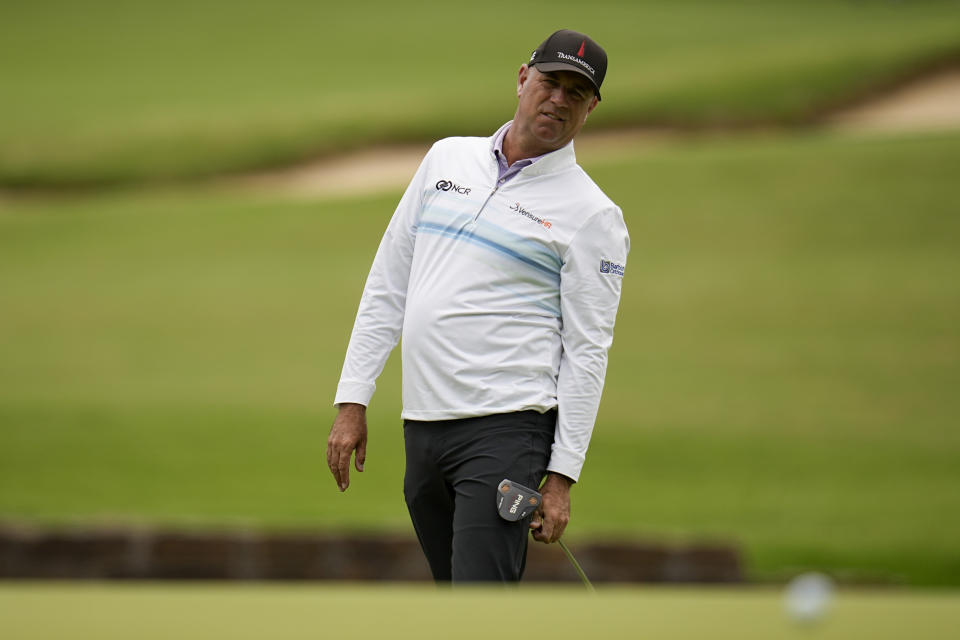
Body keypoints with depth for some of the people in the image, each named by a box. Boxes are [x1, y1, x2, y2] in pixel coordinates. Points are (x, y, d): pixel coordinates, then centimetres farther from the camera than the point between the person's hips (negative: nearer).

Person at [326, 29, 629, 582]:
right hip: (422, 427, 6)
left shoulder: (592, 214, -3)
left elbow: (587, 350, -5)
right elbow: (388, 284, 15)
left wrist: (563, 474, -11)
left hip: (505, 432, -6)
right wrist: (353, 399, 9)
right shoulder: (448, 159, 13)